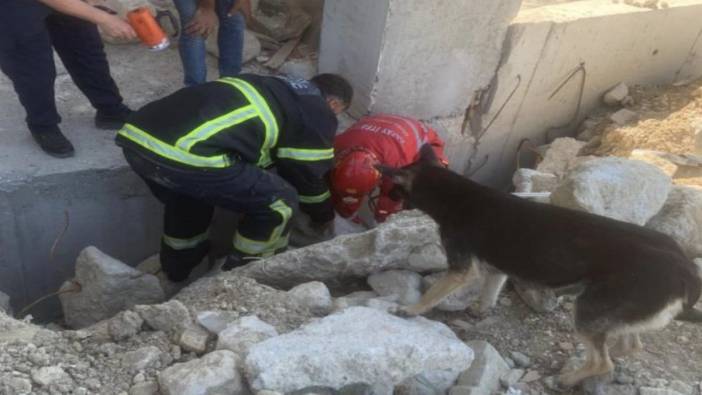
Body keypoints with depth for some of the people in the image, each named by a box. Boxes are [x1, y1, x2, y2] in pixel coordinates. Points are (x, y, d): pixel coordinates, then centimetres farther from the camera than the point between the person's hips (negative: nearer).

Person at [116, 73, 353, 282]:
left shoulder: (275, 90, 35)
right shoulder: (318, 115, 12)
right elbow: (309, 175, 21)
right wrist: (324, 216, 40)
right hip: (187, 154, -9)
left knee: (186, 195, 40)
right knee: (279, 201, 11)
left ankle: (178, 265, 54)